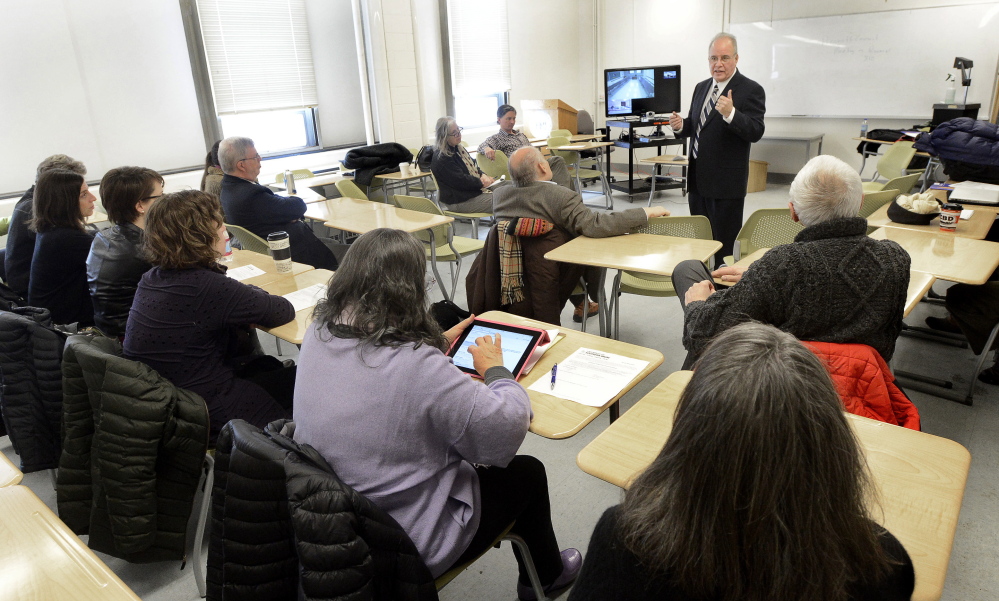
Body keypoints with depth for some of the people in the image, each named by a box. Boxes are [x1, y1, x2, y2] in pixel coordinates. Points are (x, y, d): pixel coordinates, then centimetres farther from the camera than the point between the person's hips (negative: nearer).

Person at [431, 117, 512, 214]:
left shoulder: (458, 148, 13)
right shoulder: (441, 158, -18)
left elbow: (473, 165, 21)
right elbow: (460, 180, -21)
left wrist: (483, 175, 0)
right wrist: (482, 182, -12)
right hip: (460, 200, -11)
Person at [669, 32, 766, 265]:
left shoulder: (751, 90, -9)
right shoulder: (701, 88, 12)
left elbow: (755, 132, -18)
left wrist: (730, 114, -34)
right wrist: (681, 125, -2)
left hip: (726, 182, -7)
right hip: (698, 178, 7)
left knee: (725, 245, 0)